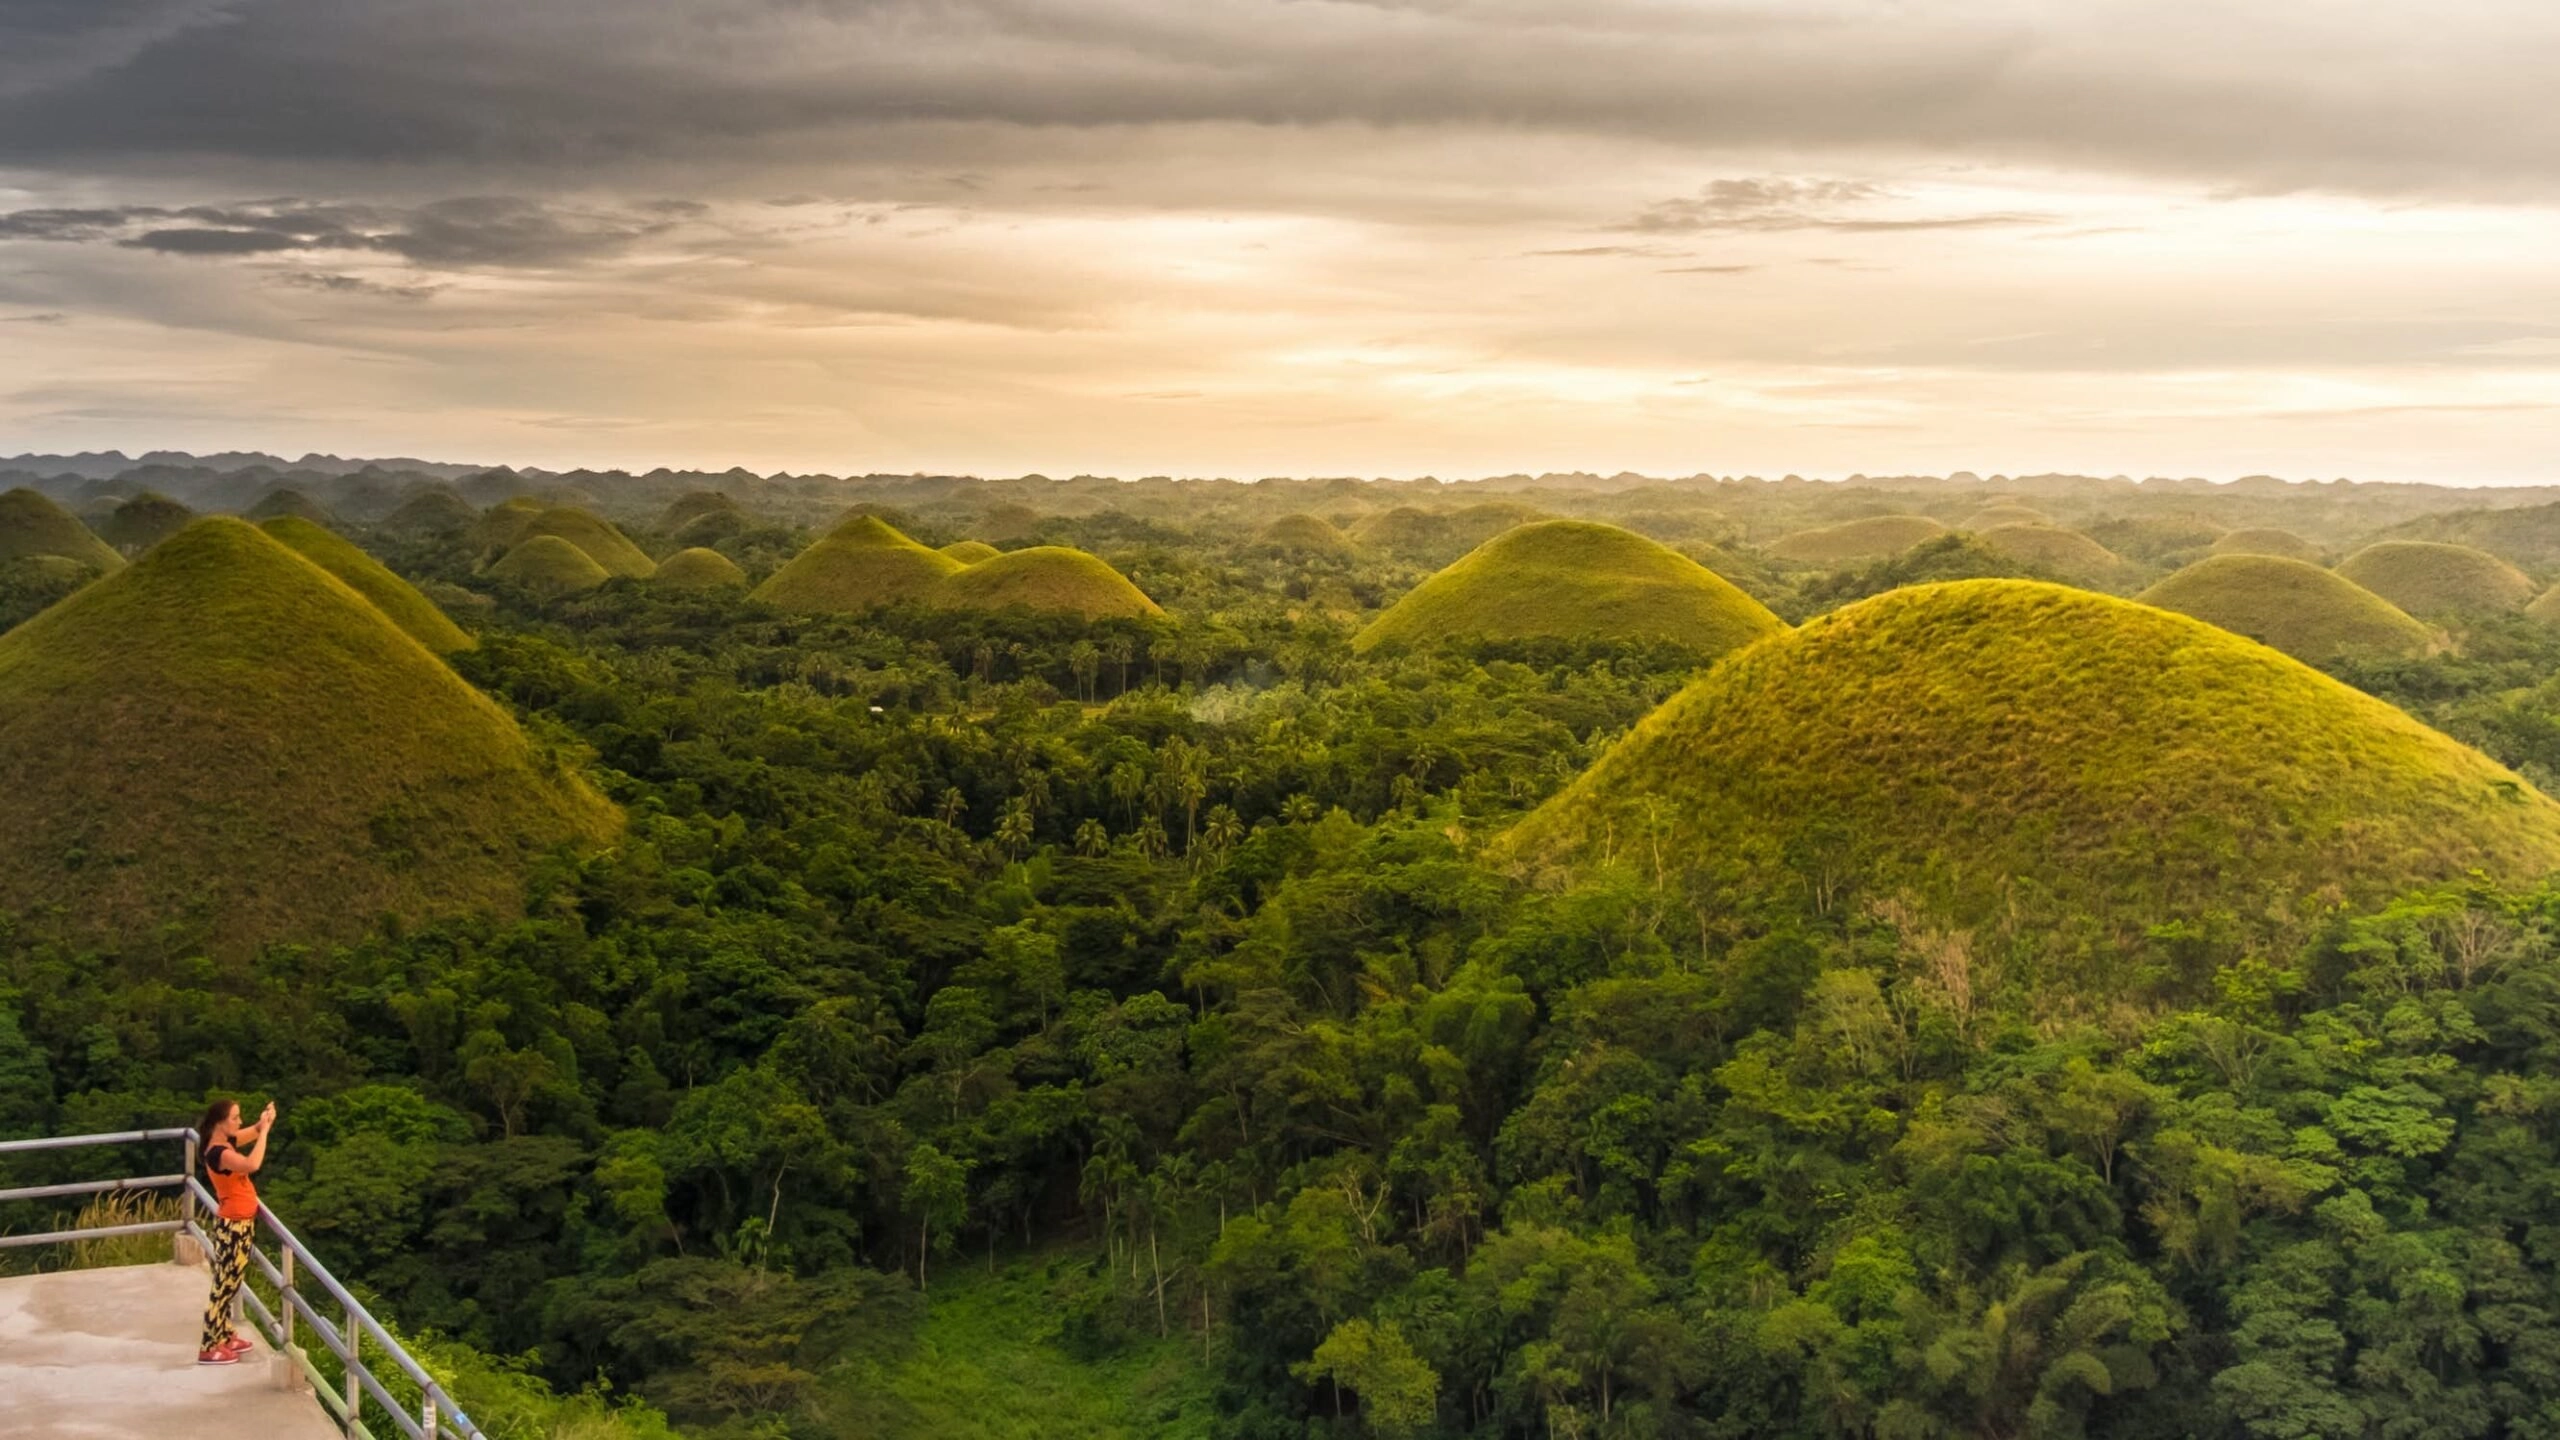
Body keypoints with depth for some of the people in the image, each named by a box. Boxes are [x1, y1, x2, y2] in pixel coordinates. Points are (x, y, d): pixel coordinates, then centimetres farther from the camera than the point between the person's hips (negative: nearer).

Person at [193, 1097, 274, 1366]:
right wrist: (264, 1131, -31)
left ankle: (225, 1336, 30)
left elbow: (254, 1132, 17)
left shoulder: (227, 1142, 4)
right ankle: (209, 1348, 4)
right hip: (233, 1226, -10)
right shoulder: (218, 1152, -24)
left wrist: (266, 1120, -6)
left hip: (240, 1223, 10)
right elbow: (252, 1164, -40)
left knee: (230, 1283, 19)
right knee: (224, 1285, -3)